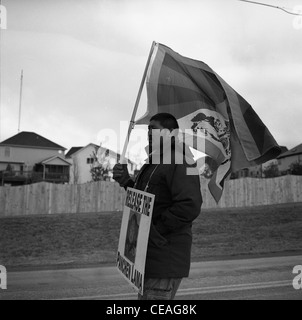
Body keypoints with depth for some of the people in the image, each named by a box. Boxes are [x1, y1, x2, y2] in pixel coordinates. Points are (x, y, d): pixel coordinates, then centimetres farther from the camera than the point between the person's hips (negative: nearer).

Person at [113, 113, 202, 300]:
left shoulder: (179, 162, -15)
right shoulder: (154, 163, 18)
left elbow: (190, 206, -26)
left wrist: (155, 230, -22)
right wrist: (126, 182, 4)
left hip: (165, 259, -10)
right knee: (145, 295, 21)